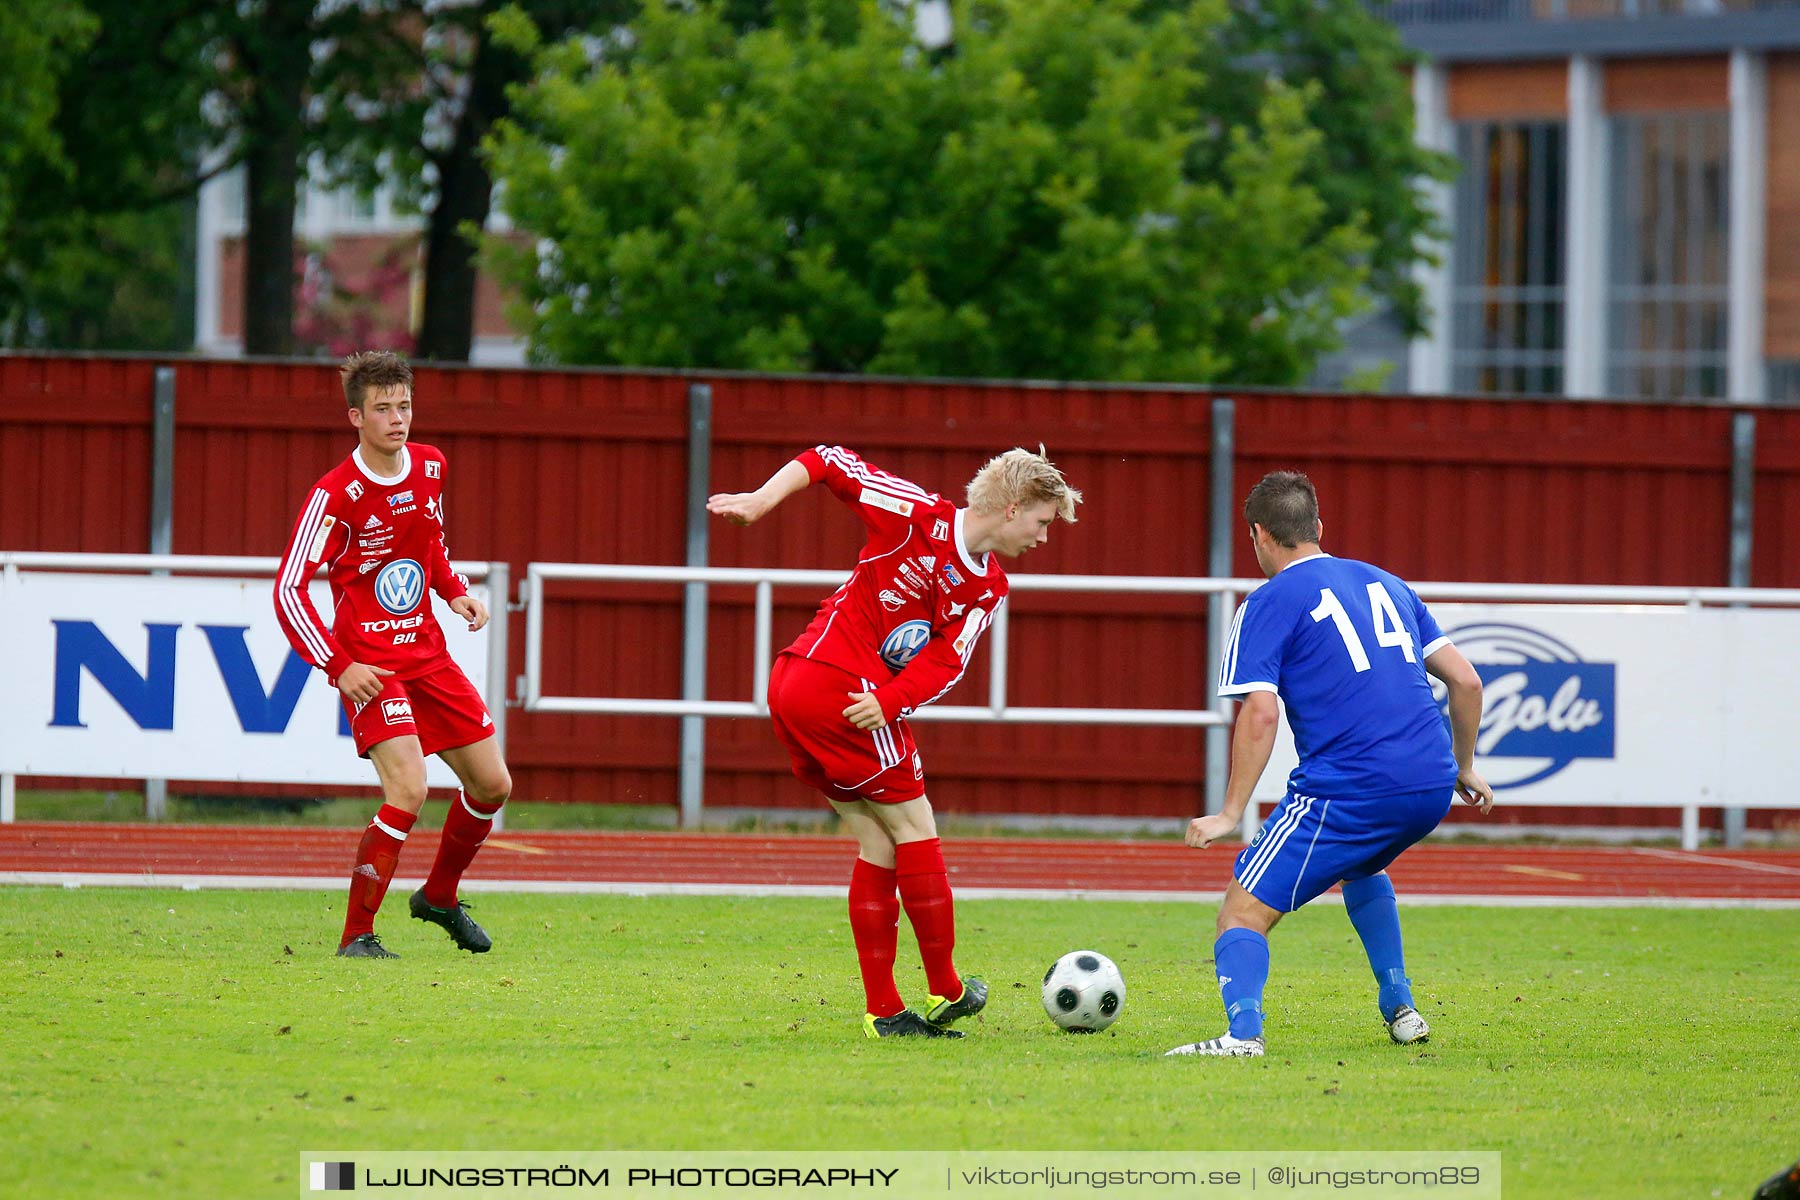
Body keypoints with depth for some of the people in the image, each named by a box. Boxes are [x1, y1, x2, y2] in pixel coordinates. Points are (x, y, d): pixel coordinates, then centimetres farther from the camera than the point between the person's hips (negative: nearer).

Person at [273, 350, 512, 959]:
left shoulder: (431, 468, 4)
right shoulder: (335, 494, -16)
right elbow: (287, 589, -16)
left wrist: (457, 591, 7)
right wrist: (338, 667, -22)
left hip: (428, 653, 7)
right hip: (370, 665, -7)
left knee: (492, 783, 10)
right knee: (409, 789, -23)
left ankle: (439, 896, 35)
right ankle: (356, 934, -14)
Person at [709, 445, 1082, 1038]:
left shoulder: (989, 589, 10)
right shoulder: (920, 516, -10)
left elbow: (944, 663, -2)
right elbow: (828, 461, -4)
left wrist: (891, 700, -20)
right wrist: (762, 498, -13)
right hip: (843, 685, -8)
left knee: (879, 843, 8)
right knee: (914, 826, -3)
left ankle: (883, 1010, 10)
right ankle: (945, 991, 4)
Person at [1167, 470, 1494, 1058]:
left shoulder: (1271, 602, 1)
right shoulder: (1386, 584, 20)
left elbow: (1260, 713, -10)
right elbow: (1466, 681, 18)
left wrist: (1230, 813, -7)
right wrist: (1463, 768, 30)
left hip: (1349, 786, -7)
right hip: (1432, 788, 7)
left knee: (1244, 909, -4)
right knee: (1360, 866, 37)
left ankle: (1243, 1030, -28)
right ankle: (1399, 1008, 34)